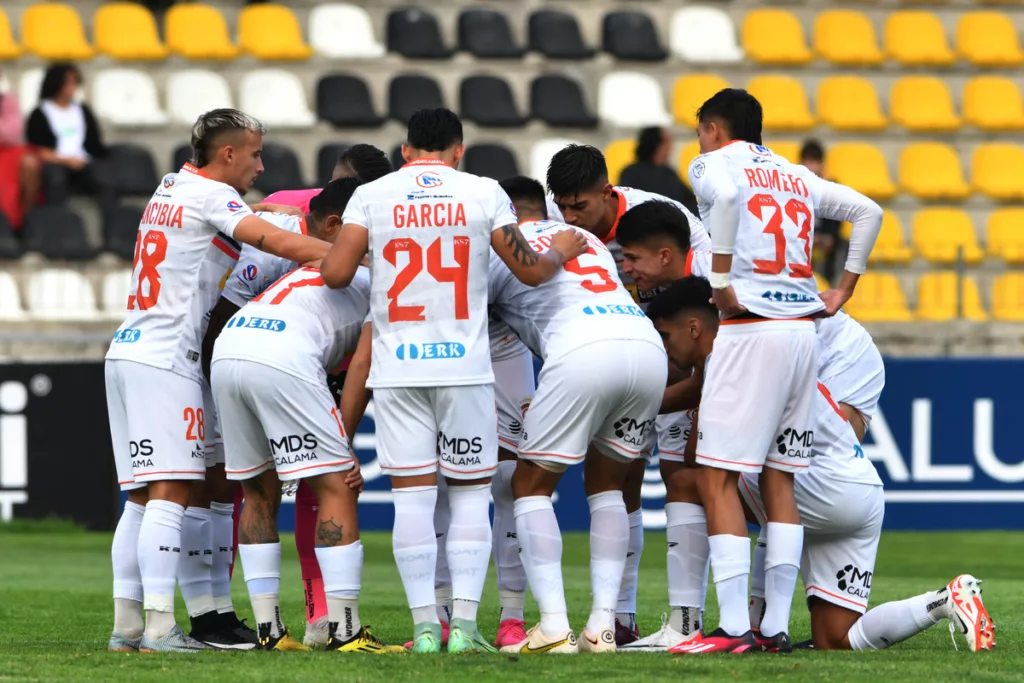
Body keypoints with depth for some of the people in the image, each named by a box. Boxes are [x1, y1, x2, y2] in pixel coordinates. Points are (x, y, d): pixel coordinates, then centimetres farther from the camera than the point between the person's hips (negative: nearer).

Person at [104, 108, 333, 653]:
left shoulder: (169, 190, 18)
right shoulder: (210, 196, -7)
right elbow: (273, 241, -17)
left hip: (127, 353, 9)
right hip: (164, 360, -9)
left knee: (140, 499, 8)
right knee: (170, 494, -11)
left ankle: (126, 623, 6)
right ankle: (160, 626, -16)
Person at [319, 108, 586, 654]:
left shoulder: (372, 195, 3)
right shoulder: (483, 194, 2)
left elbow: (335, 273, -6)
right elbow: (530, 270, 7)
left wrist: (347, 260, 18)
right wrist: (562, 253, 28)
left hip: (398, 365, 1)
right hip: (464, 363, -1)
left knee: (412, 495, 3)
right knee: (470, 492, 7)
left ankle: (425, 626, 0)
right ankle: (464, 623, -1)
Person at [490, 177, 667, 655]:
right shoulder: (586, 239, 33)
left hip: (583, 352, -5)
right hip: (647, 346, 5)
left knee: (531, 486, 9)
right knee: (606, 485, 22)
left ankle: (554, 626, -5)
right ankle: (603, 626, 10)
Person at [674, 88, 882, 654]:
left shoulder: (714, 164, 2)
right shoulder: (795, 175, 22)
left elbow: (725, 196, -21)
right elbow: (867, 212, 21)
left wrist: (722, 282, -17)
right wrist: (841, 293, 20)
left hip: (751, 327, -7)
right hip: (804, 328, 7)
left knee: (717, 479, -5)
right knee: (778, 480, 11)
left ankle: (733, 628, -13)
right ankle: (776, 627, 8)